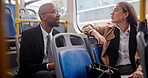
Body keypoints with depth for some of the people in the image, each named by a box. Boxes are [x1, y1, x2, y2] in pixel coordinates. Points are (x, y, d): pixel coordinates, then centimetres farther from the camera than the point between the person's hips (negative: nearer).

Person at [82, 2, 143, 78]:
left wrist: (139, 70, -18)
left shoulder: (137, 32, 6)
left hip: (131, 69, -1)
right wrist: (96, 33, -8)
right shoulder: (108, 29, 11)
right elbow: (86, 27, 14)